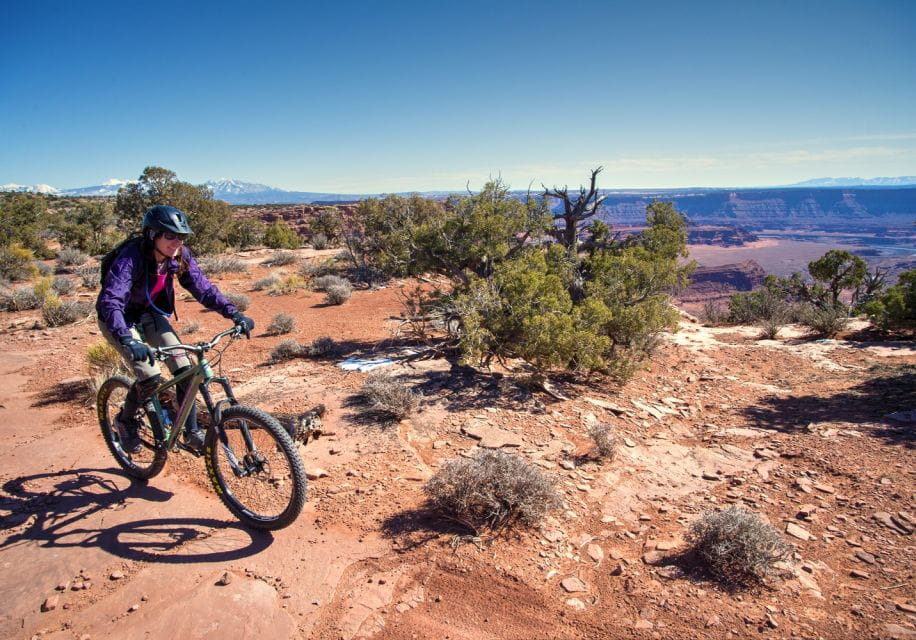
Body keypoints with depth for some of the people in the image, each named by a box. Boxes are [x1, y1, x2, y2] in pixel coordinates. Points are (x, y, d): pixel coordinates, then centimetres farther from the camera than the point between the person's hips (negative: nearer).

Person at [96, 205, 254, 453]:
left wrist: (235, 314, -25)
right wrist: (129, 341, -56)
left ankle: (192, 432, 4)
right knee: (151, 377, -20)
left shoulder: (180, 256, -17)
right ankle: (125, 420, 10)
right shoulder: (131, 257, -33)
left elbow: (203, 288, -14)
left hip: (150, 314, 5)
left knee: (184, 369, -10)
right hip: (119, 318, -5)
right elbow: (110, 301, -42)